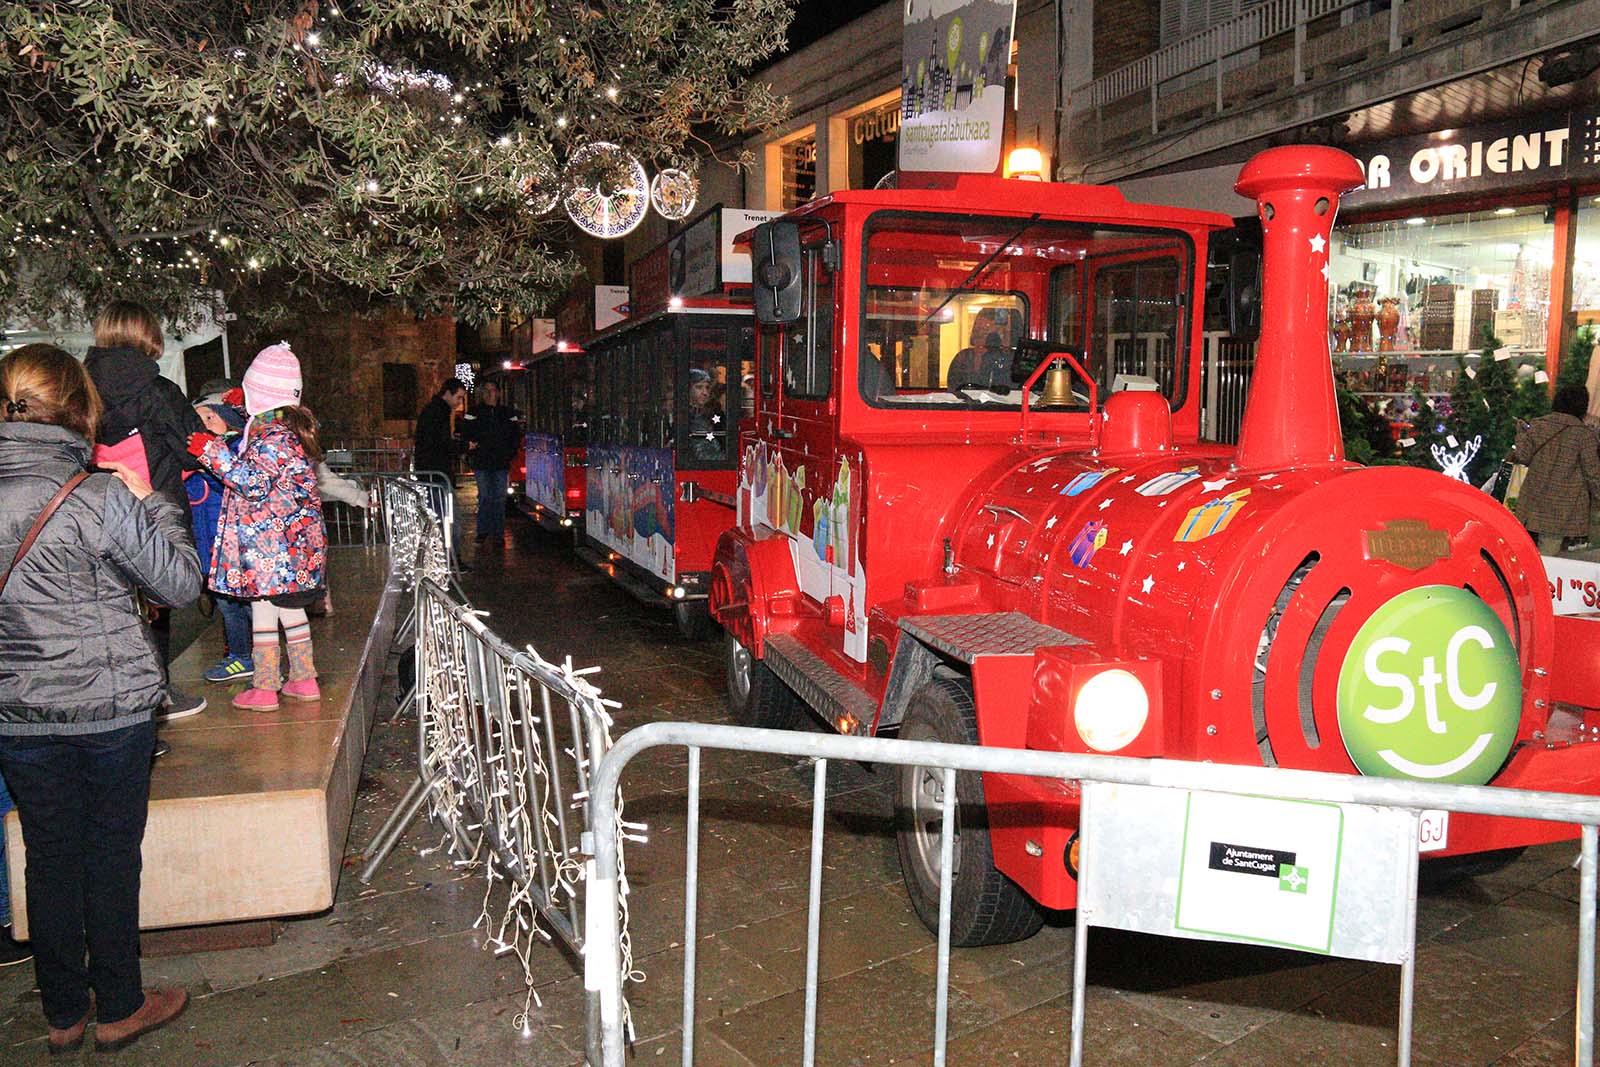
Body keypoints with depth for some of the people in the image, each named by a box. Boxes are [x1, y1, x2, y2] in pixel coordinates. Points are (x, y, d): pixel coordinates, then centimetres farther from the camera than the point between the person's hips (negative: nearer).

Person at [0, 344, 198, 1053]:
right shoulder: (99, 496, -17)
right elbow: (179, 583, -9)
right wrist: (150, 502, 2)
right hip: (111, 707, -4)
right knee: (111, 854, 10)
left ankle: (63, 1015, 30)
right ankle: (118, 1009, 24)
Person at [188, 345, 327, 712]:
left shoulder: (270, 435, -17)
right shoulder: (293, 426, 12)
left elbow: (253, 482, -23)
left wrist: (213, 452, -21)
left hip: (267, 544, -9)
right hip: (294, 541, 9)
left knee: (262, 613, -1)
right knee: (291, 609, 15)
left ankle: (264, 689, 6)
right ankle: (304, 679, 21)